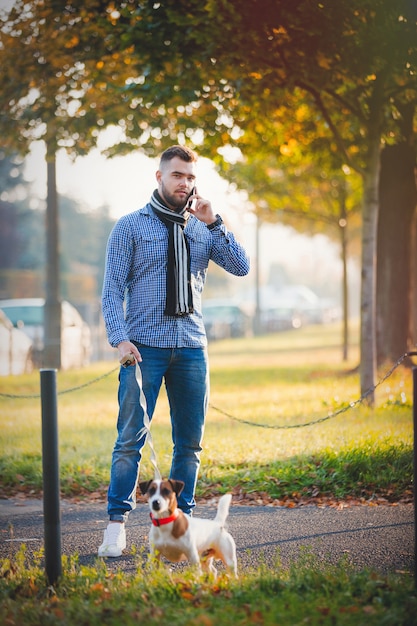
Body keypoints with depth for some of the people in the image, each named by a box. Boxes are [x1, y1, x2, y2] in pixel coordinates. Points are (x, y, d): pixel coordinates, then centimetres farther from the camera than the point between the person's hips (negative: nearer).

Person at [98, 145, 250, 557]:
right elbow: (113, 289, -1)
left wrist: (214, 222, -7)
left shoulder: (203, 229, 12)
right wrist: (120, 339, -13)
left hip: (191, 347, 4)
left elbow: (241, 267, 0)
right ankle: (117, 523, -2)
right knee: (131, 438, -7)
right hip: (145, 347, -4)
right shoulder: (131, 226, 3)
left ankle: (182, 519, 14)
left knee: (190, 441, 6)